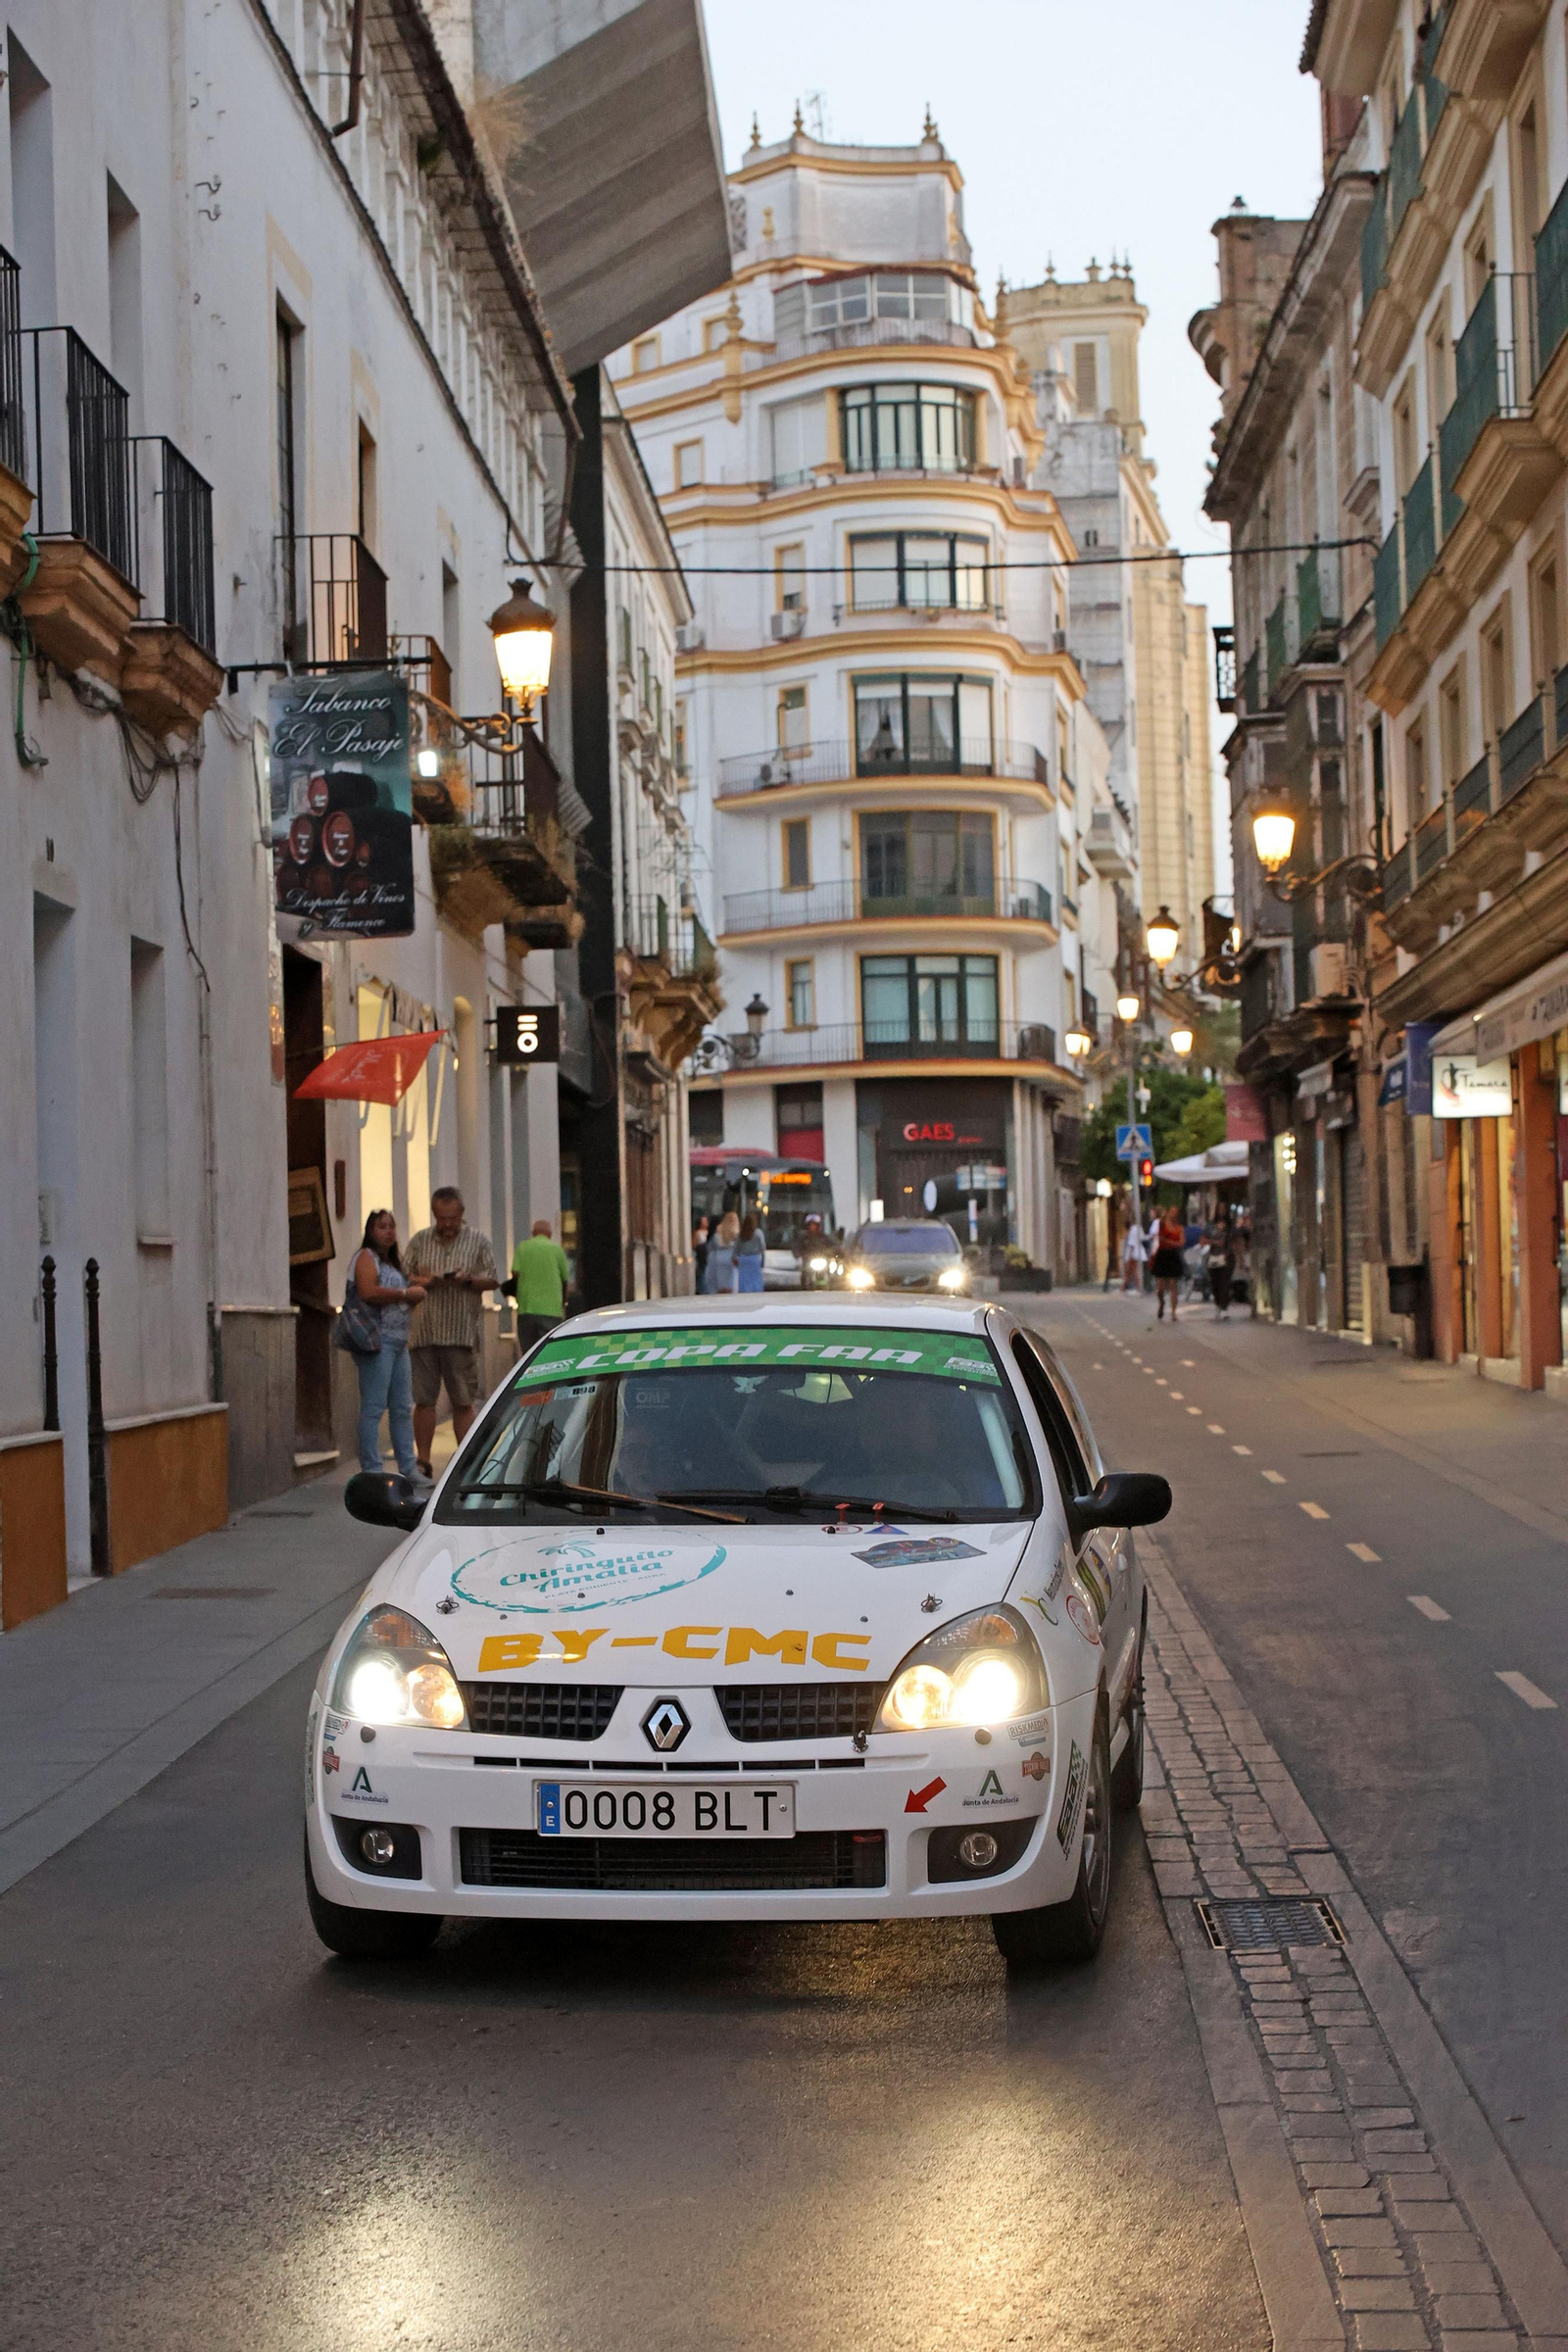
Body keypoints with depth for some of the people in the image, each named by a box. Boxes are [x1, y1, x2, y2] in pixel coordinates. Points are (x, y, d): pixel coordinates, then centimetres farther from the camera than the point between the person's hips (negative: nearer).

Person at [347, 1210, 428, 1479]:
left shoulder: (394, 1261, 23)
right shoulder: (366, 1257, -5)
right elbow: (368, 1292, -21)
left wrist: (415, 1293, 10)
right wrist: (405, 1294, -15)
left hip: (398, 1341, 9)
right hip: (377, 1339, -9)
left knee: (403, 1407, 10)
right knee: (373, 1406, -8)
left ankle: (408, 1467, 15)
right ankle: (372, 1470, -8)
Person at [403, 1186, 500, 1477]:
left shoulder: (479, 1241, 7)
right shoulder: (419, 1241, 11)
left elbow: (492, 1281, 7)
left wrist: (468, 1280, -13)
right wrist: (424, 1282, -10)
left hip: (461, 1333, -1)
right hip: (423, 1331, 1)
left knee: (463, 1403, 1)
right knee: (424, 1399, 1)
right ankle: (423, 1462, 9)